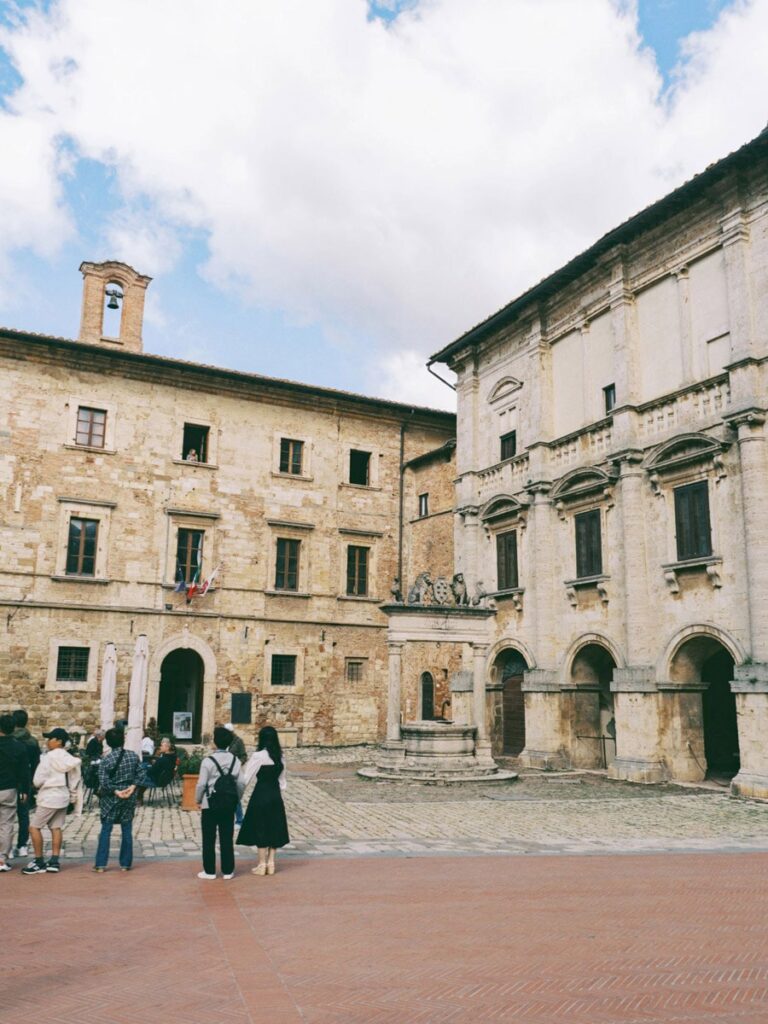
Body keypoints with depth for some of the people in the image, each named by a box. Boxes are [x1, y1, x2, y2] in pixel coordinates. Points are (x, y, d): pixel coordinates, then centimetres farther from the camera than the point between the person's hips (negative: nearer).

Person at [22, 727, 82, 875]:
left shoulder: (49, 757, -14)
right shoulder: (70, 759, 7)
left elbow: (38, 780, -14)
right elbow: (75, 782, 10)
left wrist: (36, 785, 8)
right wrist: (74, 797, 18)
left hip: (49, 797, -7)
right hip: (63, 796, 8)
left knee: (34, 827, 1)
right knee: (56, 828, 10)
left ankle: (39, 862, 3)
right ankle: (54, 861, 9)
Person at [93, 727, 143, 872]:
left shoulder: (106, 760, -11)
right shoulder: (134, 756, -3)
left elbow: (104, 783, -15)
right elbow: (139, 775, -4)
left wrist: (116, 791, -7)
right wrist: (132, 787, -9)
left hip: (110, 799, -2)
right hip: (129, 799, 2)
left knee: (105, 831, 8)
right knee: (127, 831, 9)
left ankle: (101, 864, 9)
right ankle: (125, 864, 13)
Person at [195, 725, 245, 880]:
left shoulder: (208, 760, -12)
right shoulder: (235, 760, 0)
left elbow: (202, 784, -12)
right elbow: (241, 783, -1)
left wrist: (198, 800, 2)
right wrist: (236, 799, 12)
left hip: (210, 804, -3)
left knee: (209, 839, 8)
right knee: (227, 838, 9)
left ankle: (209, 871, 12)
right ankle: (228, 871, 13)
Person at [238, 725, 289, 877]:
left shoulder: (258, 756, -13)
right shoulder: (280, 757, 4)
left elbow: (246, 778, -11)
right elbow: (282, 780, 11)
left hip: (261, 794, -5)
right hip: (275, 795, 5)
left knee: (260, 828, 5)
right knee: (273, 827, 13)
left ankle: (262, 864, 11)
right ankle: (271, 862, 17)